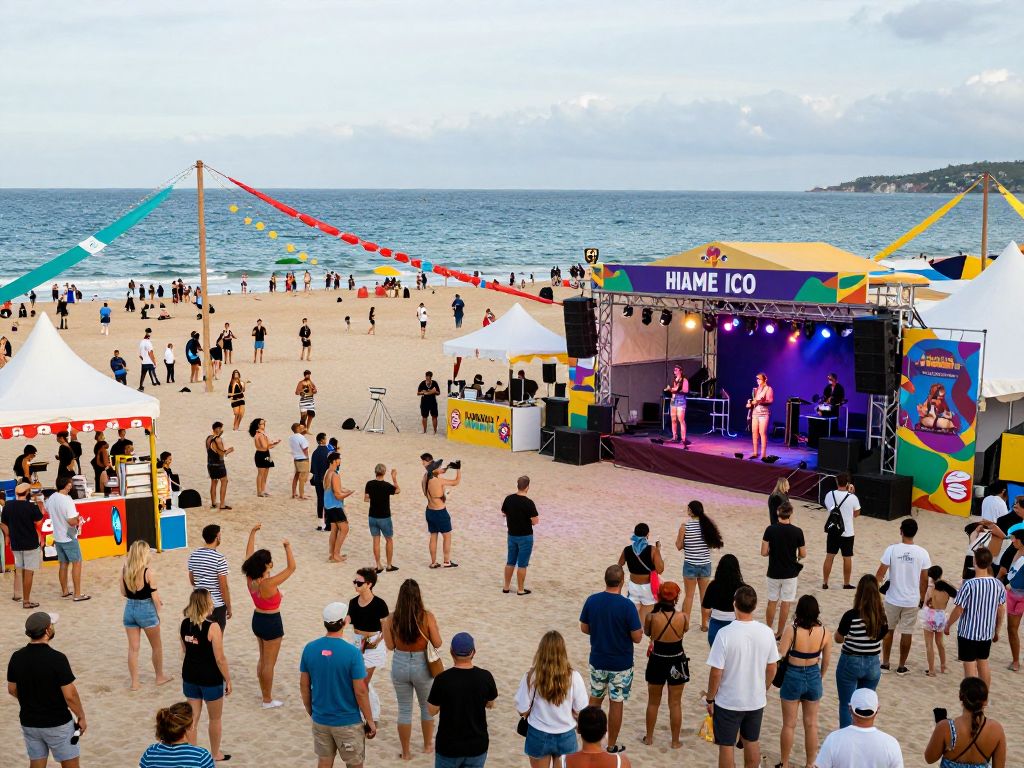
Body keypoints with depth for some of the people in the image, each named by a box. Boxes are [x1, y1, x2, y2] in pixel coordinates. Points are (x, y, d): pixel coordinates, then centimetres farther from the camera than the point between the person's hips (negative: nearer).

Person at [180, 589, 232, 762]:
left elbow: (185, 651, 8)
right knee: (215, 718, 16)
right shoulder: (212, 627, -22)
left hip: (190, 676, 5)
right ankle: (216, 754, 31)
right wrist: (228, 680, -6)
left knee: (193, 717, 16)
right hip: (210, 678, -5)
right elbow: (220, 659, -17)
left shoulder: (184, 624, -4)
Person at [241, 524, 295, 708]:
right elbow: (291, 567, -28)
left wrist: (252, 533, 5)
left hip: (257, 620, 8)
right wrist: (287, 547, -20)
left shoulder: (250, 579, -10)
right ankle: (268, 700, 16)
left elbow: (249, 554, 1)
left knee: (263, 659, 22)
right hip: (272, 623, -8)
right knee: (269, 663, 5)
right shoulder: (269, 584, -30)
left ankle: (265, 692, 35)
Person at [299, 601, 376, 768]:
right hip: (348, 722, -4)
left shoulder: (309, 648, -6)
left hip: (320, 720, 4)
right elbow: (360, 692, -15)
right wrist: (370, 721, -4)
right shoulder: (351, 652, -19)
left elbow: (304, 686, 2)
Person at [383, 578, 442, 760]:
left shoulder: (392, 619, -12)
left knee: (404, 710, 16)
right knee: (427, 706, 23)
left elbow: (390, 646, -3)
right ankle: (428, 745, 38)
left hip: (400, 666, 1)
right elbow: (437, 643, -10)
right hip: (421, 666, -1)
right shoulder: (427, 617, -17)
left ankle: (406, 752, 25)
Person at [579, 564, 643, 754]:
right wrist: (640, 627, 4)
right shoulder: (627, 606, -21)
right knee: (616, 703, 9)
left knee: (595, 699, 20)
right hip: (621, 664, -4)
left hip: (597, 660, 4)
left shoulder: (591, 600, -9)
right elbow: (637, 637, -17)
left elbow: (584, 628, 2)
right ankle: (612, 745, 19)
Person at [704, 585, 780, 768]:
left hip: (728, 702, -4)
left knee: (726, 746, 12)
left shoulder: (725, 634, -22)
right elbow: (772, 669, 1)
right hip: (756, 701, 4)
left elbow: (716, 673, -18)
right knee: (752, 742, 22)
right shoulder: (766, 632, -10)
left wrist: (710, 699, -3)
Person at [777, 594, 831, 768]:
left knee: (789, 724, 12)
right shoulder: (824, 632, -10)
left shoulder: (791, 630, -21)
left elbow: (780, 655, -17)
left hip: (793, 677, -2)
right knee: (811, 724, 17)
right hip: (813, 677, 3)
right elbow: (826, 661, 2)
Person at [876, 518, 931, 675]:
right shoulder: (922, 553, -9)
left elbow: (880, 573, -10)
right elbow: (924, 580, -3)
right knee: (907, 633, 11)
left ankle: (885, 663, 21)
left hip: (893, 599, 0)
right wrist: (922, 599, 10)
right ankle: (901, 667, 18)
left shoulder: (892, 549, -13)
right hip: (912, 601, 0)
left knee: (888, 630, 15)